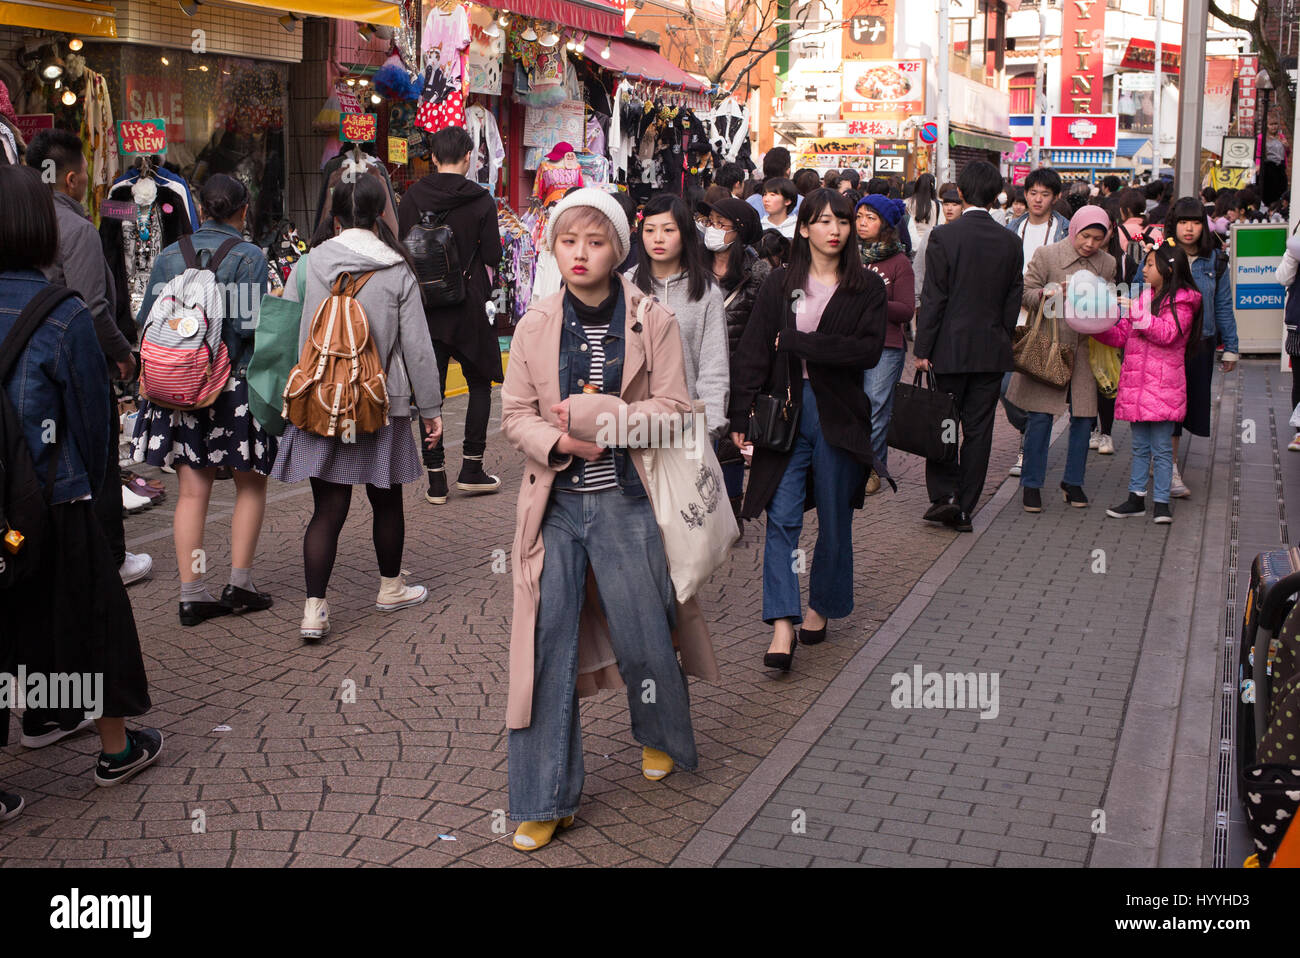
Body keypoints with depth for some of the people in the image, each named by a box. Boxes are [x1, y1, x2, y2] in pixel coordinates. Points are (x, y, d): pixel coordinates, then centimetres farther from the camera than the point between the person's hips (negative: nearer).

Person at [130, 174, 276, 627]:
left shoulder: (170, 256, 5)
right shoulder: (248, 256, -8)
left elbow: (148, 321, 6)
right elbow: (251, 327, -15)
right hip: (236, 384, -4)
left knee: (192, 491, 7)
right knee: (251, 485, 12)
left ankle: (191, 592, 6)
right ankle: (239, 583, 9)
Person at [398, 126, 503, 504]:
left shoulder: (412, 197, 1)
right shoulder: (480, 200, -5)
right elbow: (490, 259, -3)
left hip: (424, 306, 2)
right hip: (467, 306, -2)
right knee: (480, 383, 13)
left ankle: (435, 479, 5)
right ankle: (471, 469, 10)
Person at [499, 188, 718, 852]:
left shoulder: (653, 322, -2)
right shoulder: (535, 326, 3)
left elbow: (673, 411, -6)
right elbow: (515, 415, 4)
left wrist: (599, 413, -18)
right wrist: (559, 441, -16)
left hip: (626, 501, -1)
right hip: (556, 501, 2)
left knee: (644, 636, 9)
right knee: (548, 643, 1)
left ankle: (661, 738, 42)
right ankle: (544, 801, 11)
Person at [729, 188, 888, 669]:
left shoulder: (867, 287, 3)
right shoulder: (779, 285, 6)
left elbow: (869, 350, -11)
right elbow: (753, 351, 1)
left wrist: (798, 344, -12)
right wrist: (740, 415, -8)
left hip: (839, 416, 0)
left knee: (834, 520, 10)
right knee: (782, 518, -8)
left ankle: (820, 606, 29)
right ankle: (783, 625, -10)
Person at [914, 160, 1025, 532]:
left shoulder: (943, 237, -10)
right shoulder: (1010, 242, 1)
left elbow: (933, 299, -10)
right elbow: (1013, 300, 6)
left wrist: (922, 349, -6)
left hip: (950, 348, -3)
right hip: (992, 351, 3)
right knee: (978, 429, 8)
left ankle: (944, 494, -1)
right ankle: (965, 509, 12)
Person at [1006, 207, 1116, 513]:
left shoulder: (1107, 263, 8)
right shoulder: (1046, 254, -3)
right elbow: (1025, 294, -3)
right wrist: (1051, 295, -21)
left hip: (1084, 350, 4)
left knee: (1083, 418, 6)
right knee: (1040, 416, -4)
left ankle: (1073, 482, 22)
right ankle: (1031, 484, 8)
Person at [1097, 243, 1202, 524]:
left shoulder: (1181, 302, -5)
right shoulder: (1144, 298, 18)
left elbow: (1167, 334, -19)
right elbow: (1121, 335, 16)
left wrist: (1139, 312, -21)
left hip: (1162, 385, -7)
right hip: (1136, 383, 7)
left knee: (1162, 448, -3)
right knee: (1140, 446, 12)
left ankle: (1162, 502, 2)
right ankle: (1136, 498, 16)